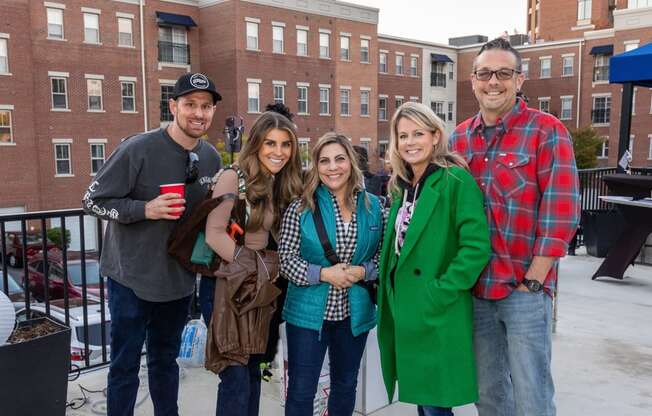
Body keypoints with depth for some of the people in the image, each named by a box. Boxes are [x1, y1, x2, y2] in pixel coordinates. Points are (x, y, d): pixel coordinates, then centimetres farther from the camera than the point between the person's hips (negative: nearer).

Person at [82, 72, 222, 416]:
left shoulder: (211, 157, 0)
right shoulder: (137, 149, -18)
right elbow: (92, 200, -13)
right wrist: (145, 209, -26)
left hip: (179, 277, 5)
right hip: (132, 276, -5)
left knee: (166, 359, 21)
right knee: (125, 364, 8)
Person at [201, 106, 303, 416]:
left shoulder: (281, 185, 9)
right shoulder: (232, 177, -12)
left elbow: (275, 236, 8)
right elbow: (214, 234, -18)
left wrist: (267, 271, -8)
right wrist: (250, 264, -20)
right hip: (226, 285, -7)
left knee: (253, 371, 16)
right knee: (236, 377, -3)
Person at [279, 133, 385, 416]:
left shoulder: (373, 206, 1)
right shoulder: (301, 208, -8)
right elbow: (286, 259, -10)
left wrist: (362, 272, -14)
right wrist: (324, 274, -20)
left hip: (355, 313, 3)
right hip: (309, 313, -3)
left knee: (346, 386, 20)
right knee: (301, 392, 6)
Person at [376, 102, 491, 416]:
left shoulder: (456, 180, -12)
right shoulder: (403, 186, 11)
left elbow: (476, 247, -19)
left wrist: (439, 294, -18)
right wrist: (389, 297, 11)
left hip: (436, 317, -7)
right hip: (404, 312, 7)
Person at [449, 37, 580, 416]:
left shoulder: (547, 131, -7)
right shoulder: (460, 138, 8)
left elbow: (561, 211, -11)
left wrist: (532, 281, -12)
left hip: (525, 289, -4)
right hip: (475, 287, 5)